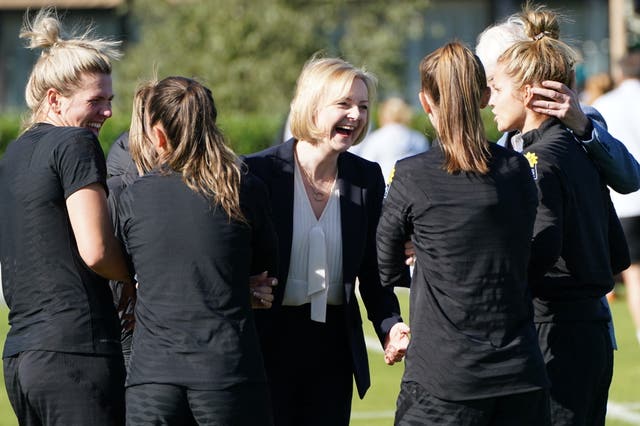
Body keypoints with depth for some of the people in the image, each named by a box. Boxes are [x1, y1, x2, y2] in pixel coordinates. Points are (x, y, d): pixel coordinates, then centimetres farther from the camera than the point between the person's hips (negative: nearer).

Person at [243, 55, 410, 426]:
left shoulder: (367, 178, 4)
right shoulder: (260, 172, -8)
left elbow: (373, 270, 10)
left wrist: (390, 326, -6)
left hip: (334, 347, 4)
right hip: (270, 345, -4)